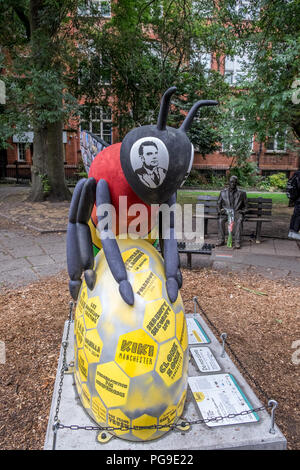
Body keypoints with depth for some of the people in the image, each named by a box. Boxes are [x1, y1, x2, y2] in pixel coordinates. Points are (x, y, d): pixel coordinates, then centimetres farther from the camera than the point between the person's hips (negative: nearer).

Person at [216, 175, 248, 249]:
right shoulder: (223, 192, 12)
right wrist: (220, 210, -3)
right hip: (226, 212, 1)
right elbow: (218, 204, 17)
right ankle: (221, 240, -23)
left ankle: (237, 242, -35)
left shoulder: (242, 193, 9)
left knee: (239, 221, -35)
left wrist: (242, 211, -7)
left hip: (237, 212, -1)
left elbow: (245, 206, 13)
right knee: (220, 220, -32)